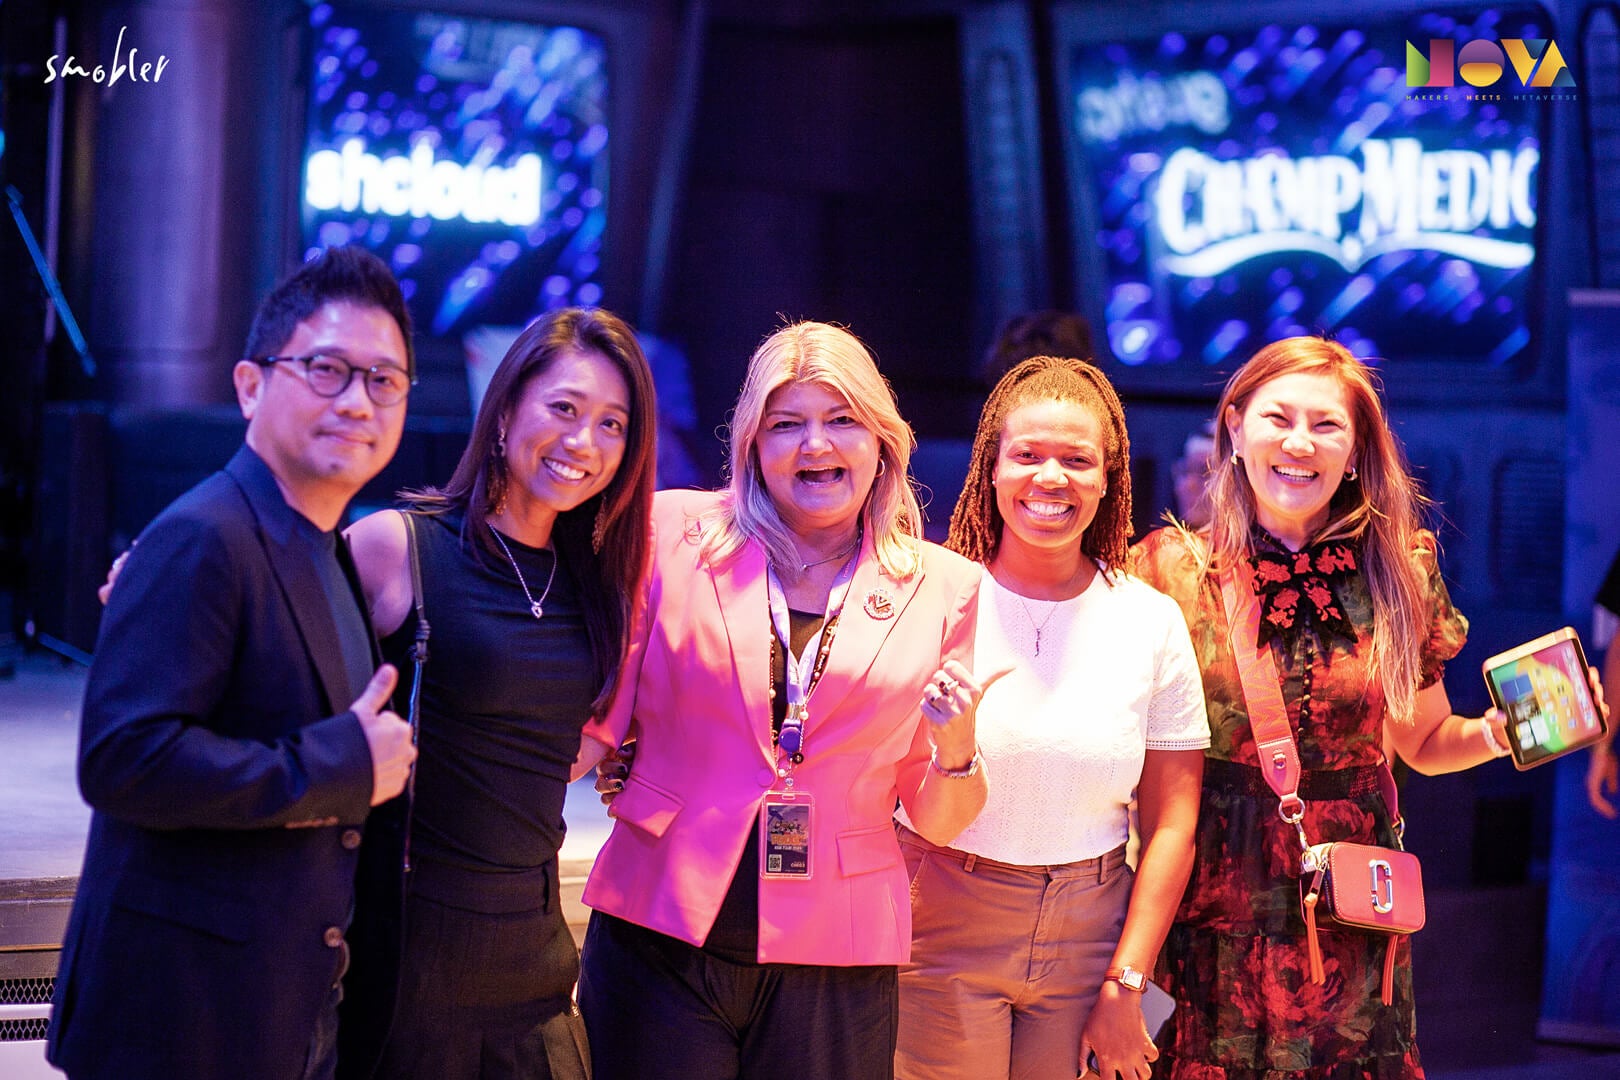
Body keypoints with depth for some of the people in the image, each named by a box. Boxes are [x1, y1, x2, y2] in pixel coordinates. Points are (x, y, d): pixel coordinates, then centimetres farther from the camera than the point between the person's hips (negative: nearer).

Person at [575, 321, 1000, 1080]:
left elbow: (937, 821, 7)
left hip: (835, 960, 1)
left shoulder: (943, 588, 3)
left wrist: (955, 749, -11)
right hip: (660, 933, 0)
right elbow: (598, 723, 6)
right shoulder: (675, 534, 1)